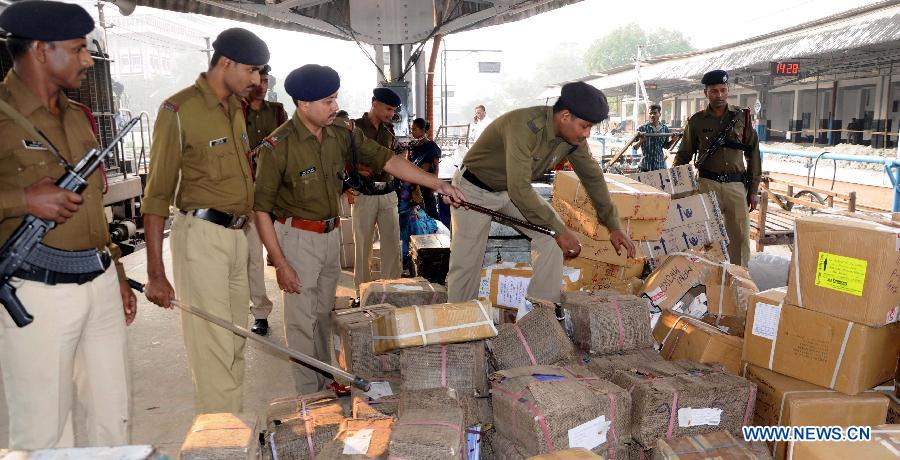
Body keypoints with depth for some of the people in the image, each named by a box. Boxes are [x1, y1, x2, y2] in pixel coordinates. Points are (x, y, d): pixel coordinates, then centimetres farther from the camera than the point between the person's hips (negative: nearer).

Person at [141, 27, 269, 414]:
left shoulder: (236, 109, 12)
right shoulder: (179, 109, -10)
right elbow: (157, 194, -11)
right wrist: (155, 273, -15)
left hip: (239, 235, 7)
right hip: (202, 236, -7)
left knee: (235, 344, 13)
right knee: (214, 349, -4)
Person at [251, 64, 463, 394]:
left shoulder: (342, 131, -5)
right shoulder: (278, 146, -20)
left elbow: (386, 159, -4)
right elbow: (261, 208, -16)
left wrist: (438, 184, -10)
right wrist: (280, 263, -17)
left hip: (331, 234, 6)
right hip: (297, 237, -6)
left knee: (324, 314, 18)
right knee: (302, 320, 3)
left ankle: (325, 387, 34)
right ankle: (309, 399, 19)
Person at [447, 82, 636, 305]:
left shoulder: (573, 134, -12)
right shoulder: (525, 127, -37)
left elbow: (592, 176, 1)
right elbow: (519, 190, -39)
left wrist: (613, 226, 1)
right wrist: (559, 229, -31)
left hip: (513, 187, 7)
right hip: (475, 189, -6)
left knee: (551, 238, -9)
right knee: (466, 264, -5)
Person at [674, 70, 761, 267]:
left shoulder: (742, 117, 8)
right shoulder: (697, 121, 6)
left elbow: (753, 155, 9)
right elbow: (683, 155, 11)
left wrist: (754, 190, 5)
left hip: (736, 185, 1)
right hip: (707, 184, -1)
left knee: (741, 237, 2)